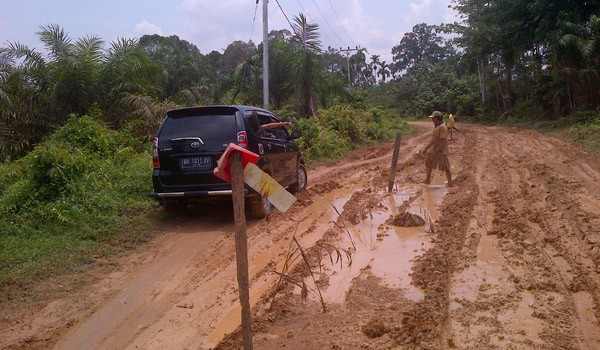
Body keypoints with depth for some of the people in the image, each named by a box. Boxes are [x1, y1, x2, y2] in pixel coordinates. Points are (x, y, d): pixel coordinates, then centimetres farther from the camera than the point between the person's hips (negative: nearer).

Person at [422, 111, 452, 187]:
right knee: (429, 163, 17)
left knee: (445, 167, -7)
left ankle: (450, 183, 0)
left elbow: (443, 141, -23)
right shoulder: (436, 127, 12)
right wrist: (426, 148, 18)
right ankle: (428, 180, 31)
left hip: (441, 151, -10)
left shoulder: (442, 127, -18)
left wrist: (435, 152, -26)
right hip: (435, 150, 10)